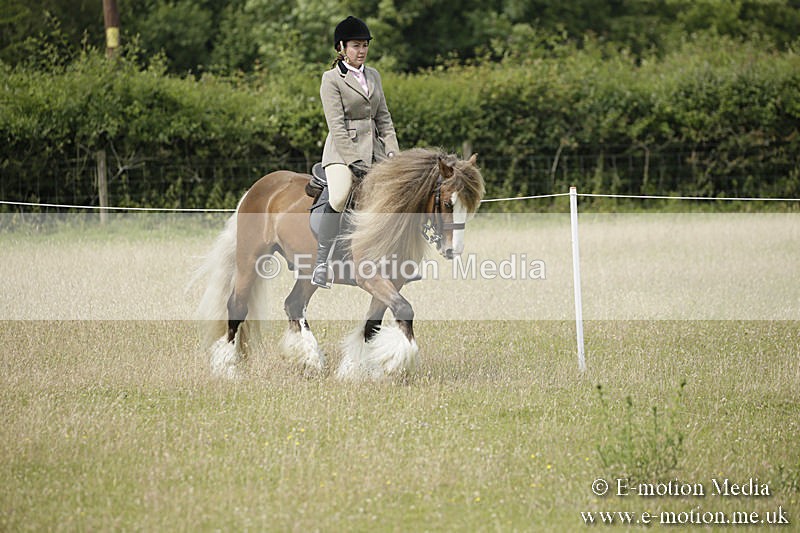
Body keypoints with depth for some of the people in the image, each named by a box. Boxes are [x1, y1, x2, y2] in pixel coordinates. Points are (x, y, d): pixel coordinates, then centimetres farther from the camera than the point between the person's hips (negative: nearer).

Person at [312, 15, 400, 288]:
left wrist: (393, 152, 2)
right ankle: (321, 262, -26)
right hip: (342, 150, -6)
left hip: (373, 147, 7)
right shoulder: (332, 79, -5)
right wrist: (355, 161, -19)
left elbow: (383, 118, 16)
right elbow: (336, 125, -12)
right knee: (338, 196, -30)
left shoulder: (373, 76, 15)